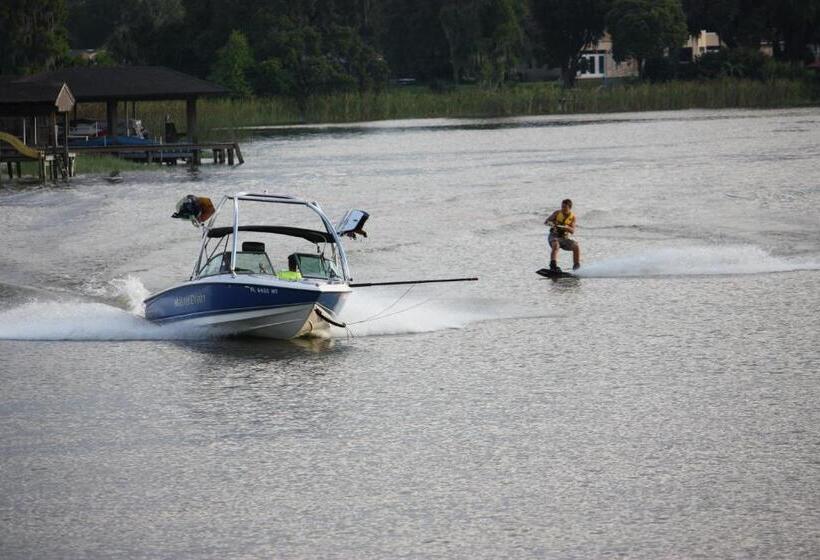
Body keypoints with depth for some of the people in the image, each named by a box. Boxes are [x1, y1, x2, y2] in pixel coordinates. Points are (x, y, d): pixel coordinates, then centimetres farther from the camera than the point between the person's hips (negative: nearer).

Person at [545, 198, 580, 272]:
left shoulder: (572, 217, -2)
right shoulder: (557, 213, -3)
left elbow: (572, 231, -11)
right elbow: (546, 222, -4)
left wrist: (566, 227, -31)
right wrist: (550, 223, -28)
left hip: (565, 237, 2)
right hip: (554, 236, -2)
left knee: (576, 246, -20)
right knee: (555, 245, -35)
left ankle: (576, 267, -11)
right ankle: (553, 265, -44)